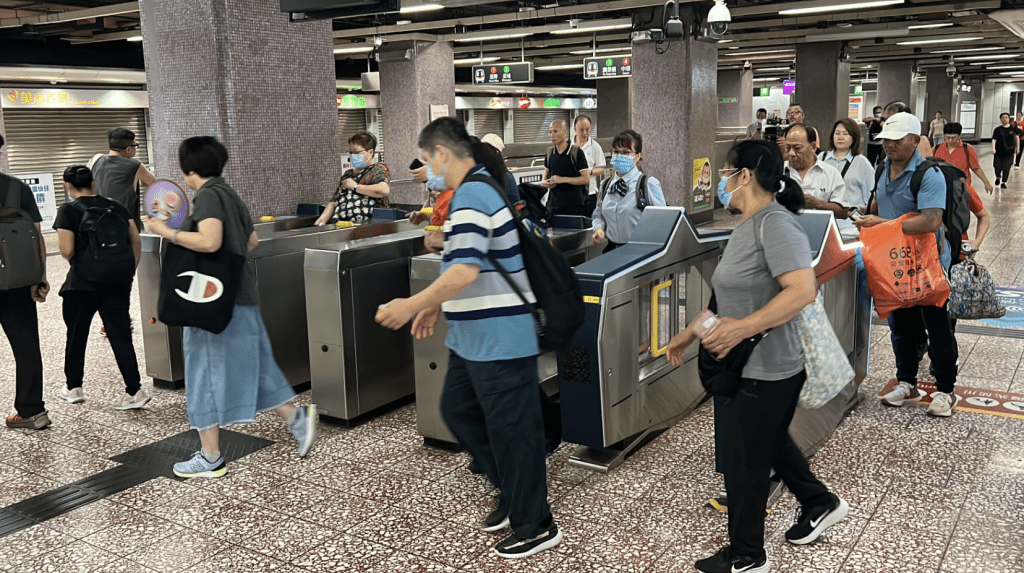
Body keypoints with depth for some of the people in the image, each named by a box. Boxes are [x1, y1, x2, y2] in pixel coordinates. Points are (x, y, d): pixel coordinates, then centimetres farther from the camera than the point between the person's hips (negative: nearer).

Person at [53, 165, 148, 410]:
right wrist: (129, 271, 12)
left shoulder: (68, 210, -5)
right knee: (120, 335, 2)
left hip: (83, 282, -3)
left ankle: (74, 387, 28)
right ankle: (134, 391, -6)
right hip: (118, 281, 3)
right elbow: (136, 241, 5)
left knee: (77, 334, 15)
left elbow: (66, 251, -11)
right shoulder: (116, 206, 8)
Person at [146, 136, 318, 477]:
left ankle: (211, 459, 6)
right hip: (240, 295, 9)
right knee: (245, 365, 17)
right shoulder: (230, 194, 13)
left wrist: (168, 232, -18)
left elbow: (209, 242, -29)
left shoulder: (208, 196, -14)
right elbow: (252, 242, 21)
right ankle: (296, 417, 13)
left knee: (207, 370, -1)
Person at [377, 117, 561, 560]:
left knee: (509, 428, 1)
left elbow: (465, 271, -27)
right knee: (458, 408, 19)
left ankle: (534, 526, 16)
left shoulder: (471, 196, -19)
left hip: (499, 338, -11)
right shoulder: (486, 186, 14)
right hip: (474, 336, 11)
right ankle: (514, 492, 30)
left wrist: (413, 305, -17)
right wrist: (439, 305, 21)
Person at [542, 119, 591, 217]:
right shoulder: (549, 153, 12)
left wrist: (563, 179, -15)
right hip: (555, 204, 4)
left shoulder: (576, 152, -4)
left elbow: (586, 179, -7)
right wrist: (544, 182, 1)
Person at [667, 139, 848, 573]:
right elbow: (730, 296, 17)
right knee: (770, 442, 27)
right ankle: (821, 504, 47)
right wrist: (690, 332, 17)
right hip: (757, 366, 10)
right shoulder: (748, 226, 8)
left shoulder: (775, 223, -22)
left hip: (766, 370, -10)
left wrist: (740, 328, -32)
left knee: (744, 463, 5)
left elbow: (803, 290, -32)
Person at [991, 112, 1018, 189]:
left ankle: (1003, 183, 10)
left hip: (1009, 152, 0)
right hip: (999, 152, 0)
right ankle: (998, 177, 35)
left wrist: (1017, 147, 15)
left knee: (1006, 168, -5)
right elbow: (994, 139, -8)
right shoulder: (997, 130, -3)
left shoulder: (1013, 128, 0)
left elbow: (1016, 137, 14)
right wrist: (993, 148, -23)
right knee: (997, 167, 2)